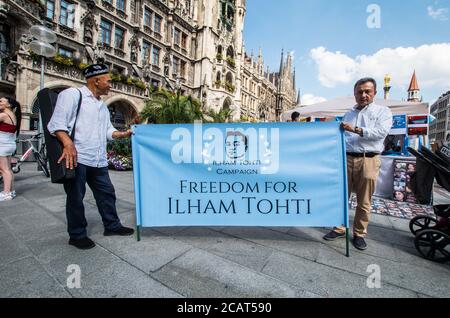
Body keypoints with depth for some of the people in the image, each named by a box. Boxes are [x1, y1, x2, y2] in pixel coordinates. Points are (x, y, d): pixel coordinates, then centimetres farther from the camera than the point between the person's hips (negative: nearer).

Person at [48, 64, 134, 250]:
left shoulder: (102, 105, 21)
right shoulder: (72, 95, -2)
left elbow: (108, 130, 19)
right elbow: (56, 123, -12)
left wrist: (123, 134, 1)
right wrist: (68, 143, -27)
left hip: (98, 160, 7)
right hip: (76, 158, -7)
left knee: (106, 193, 12)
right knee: (75, 198, 5)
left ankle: (112, 226, 26)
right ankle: (77, 235, 22)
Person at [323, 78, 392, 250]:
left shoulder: (383, 111, 8)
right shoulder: (349, 114, 19)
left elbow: (382, 132, -10)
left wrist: (356, 130, -18)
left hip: (368, 160, -3)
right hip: (346, 158, 3)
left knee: (364, 202, 4)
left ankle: (359, 234, 19)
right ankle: (340, 228, 19)